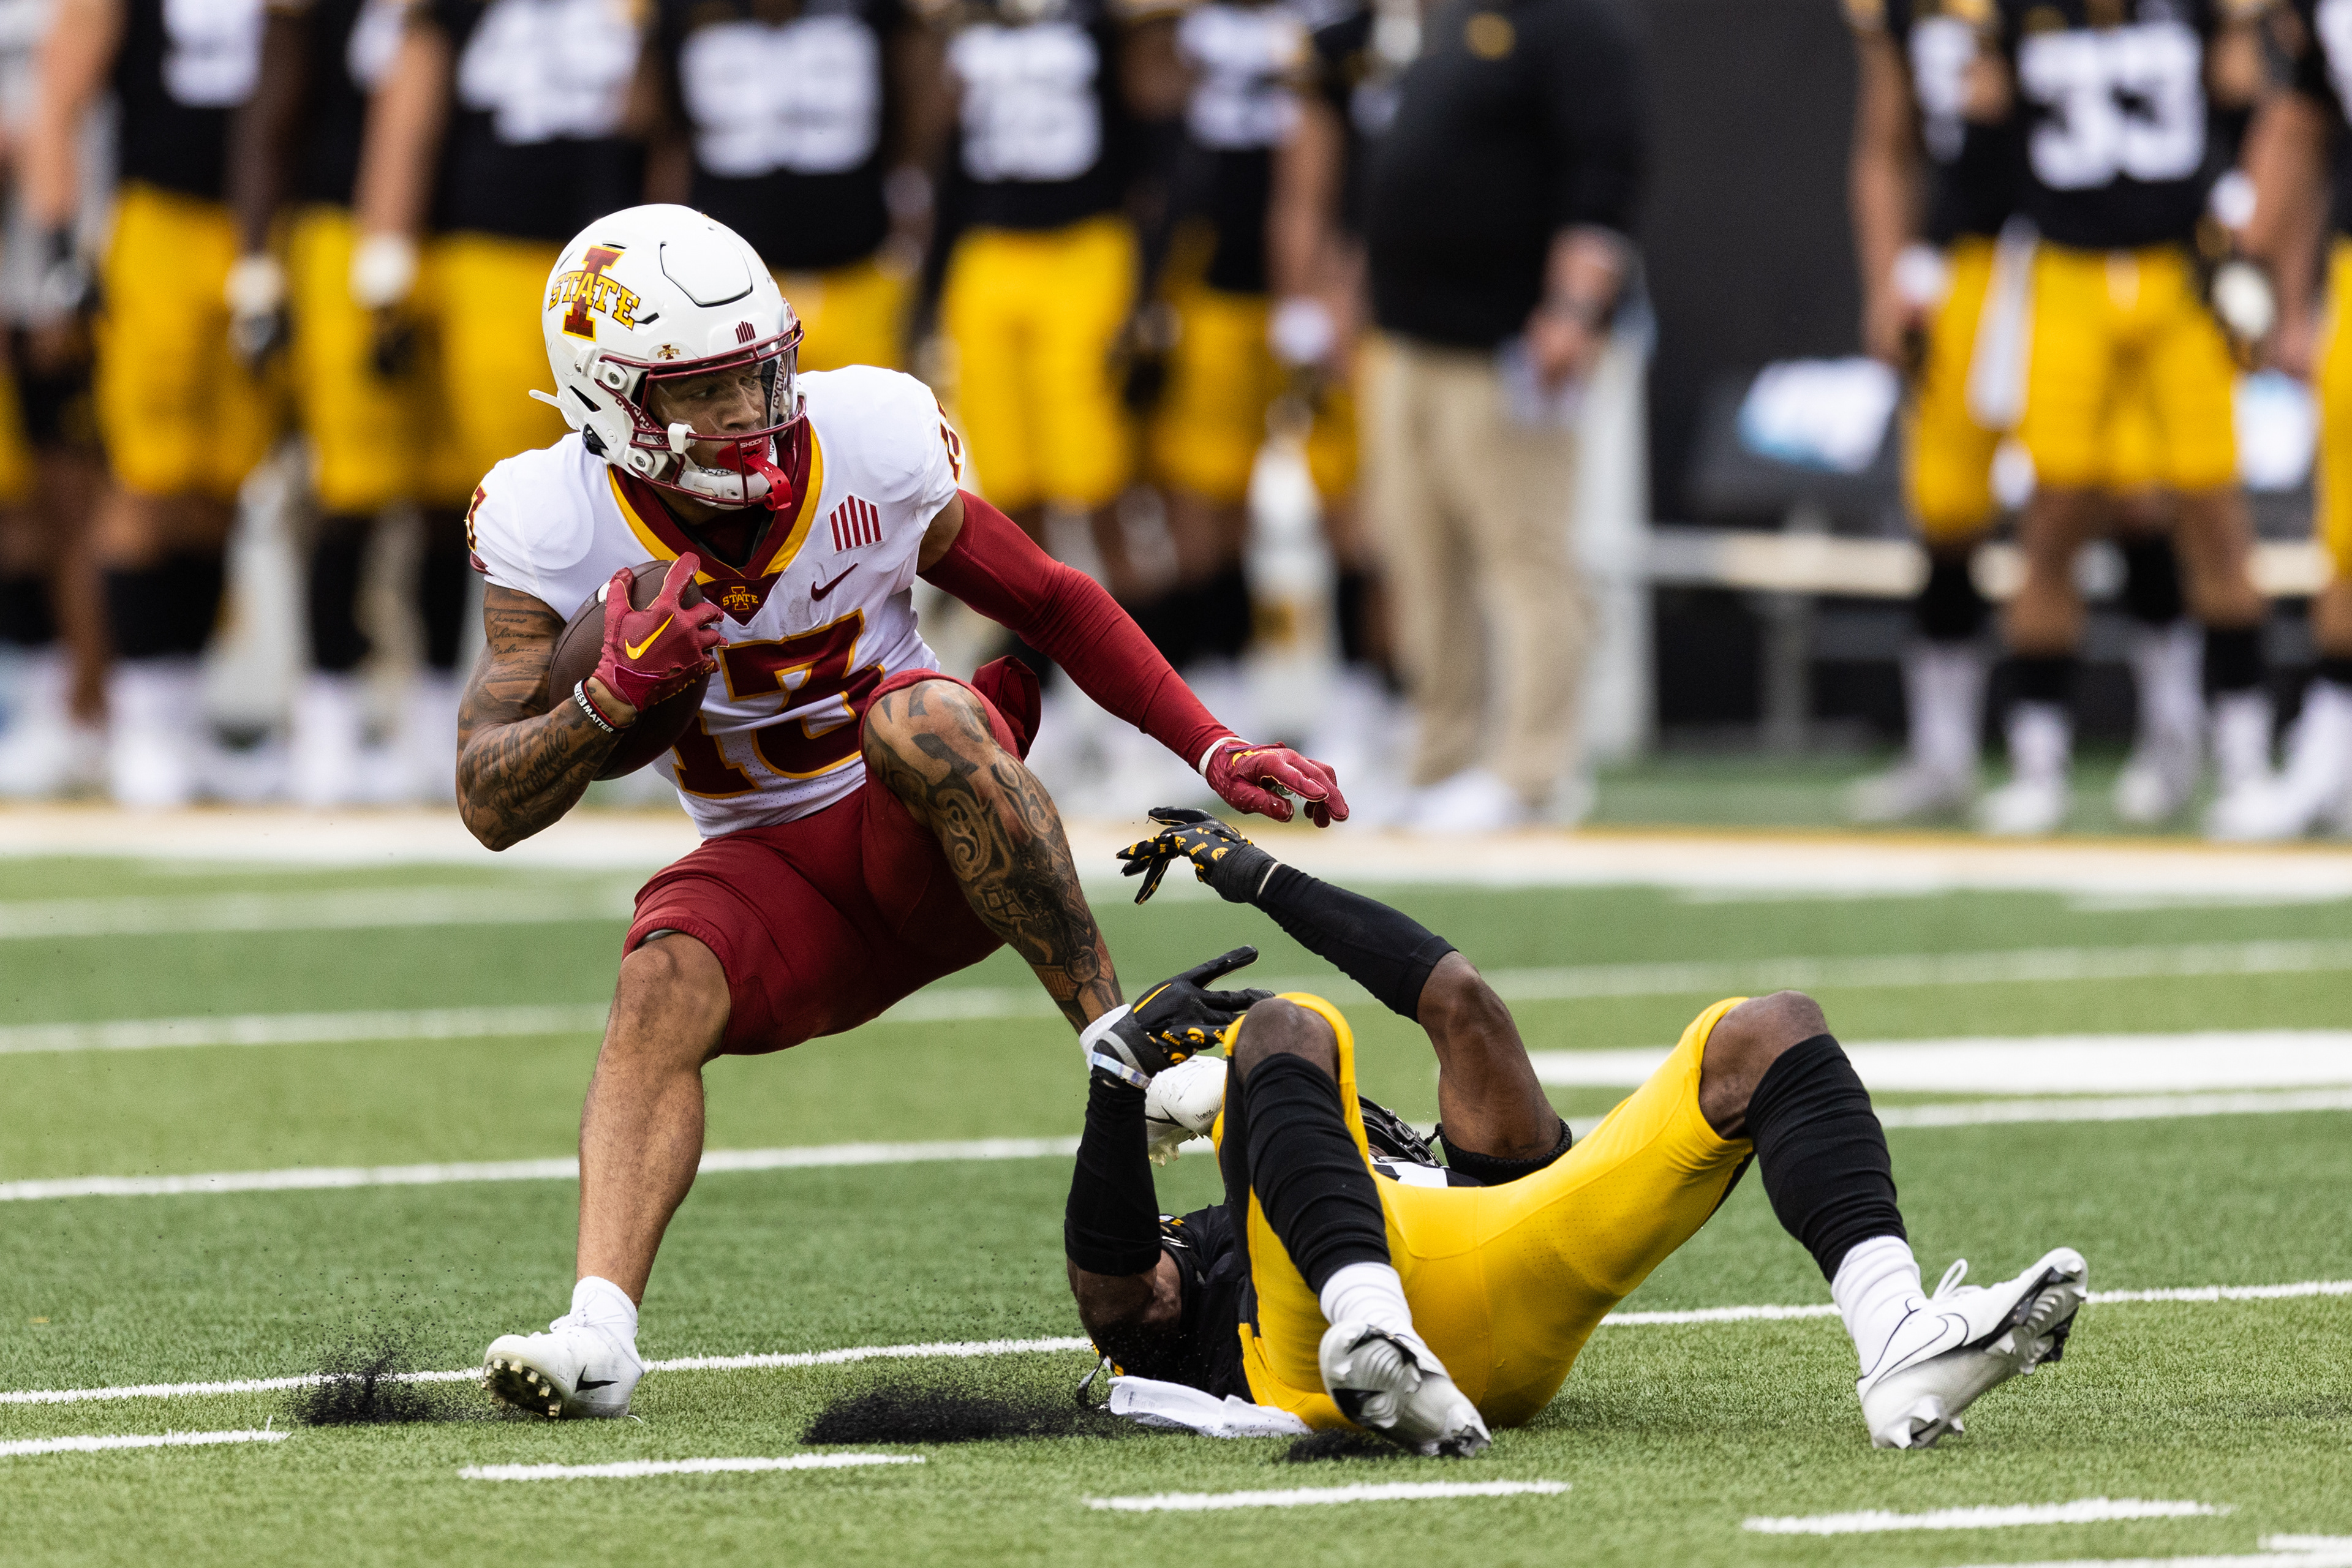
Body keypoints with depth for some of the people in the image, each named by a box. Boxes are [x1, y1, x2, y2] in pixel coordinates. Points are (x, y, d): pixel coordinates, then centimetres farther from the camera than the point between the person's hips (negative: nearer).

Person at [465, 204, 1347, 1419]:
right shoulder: (558, 532, -12)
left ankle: (1120, 1037, -30)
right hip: (776, 873, 1)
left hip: (934, 840, -1)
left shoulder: (869, 446, -12)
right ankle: (599, 1331, -41)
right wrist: (613, 696, -33)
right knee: (663, 987, -31)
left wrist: (1216, 753, -2)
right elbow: (489, 804, -14)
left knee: (918, 717, -35)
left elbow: (1051, 604, 4)